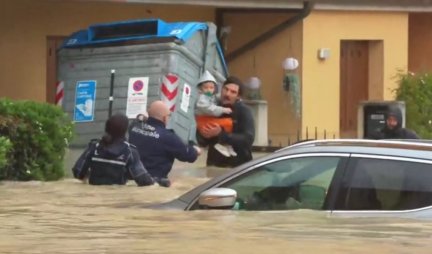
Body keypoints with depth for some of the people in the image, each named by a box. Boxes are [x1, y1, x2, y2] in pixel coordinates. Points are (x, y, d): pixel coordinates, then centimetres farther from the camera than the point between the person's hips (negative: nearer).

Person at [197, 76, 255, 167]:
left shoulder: (244, 111, -3)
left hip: (238, 166, -4)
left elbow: (248, 139, -17)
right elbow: (202, 141, 10)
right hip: (215, 165, 4)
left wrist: (220, 134, -23)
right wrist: (204, 135, -14)